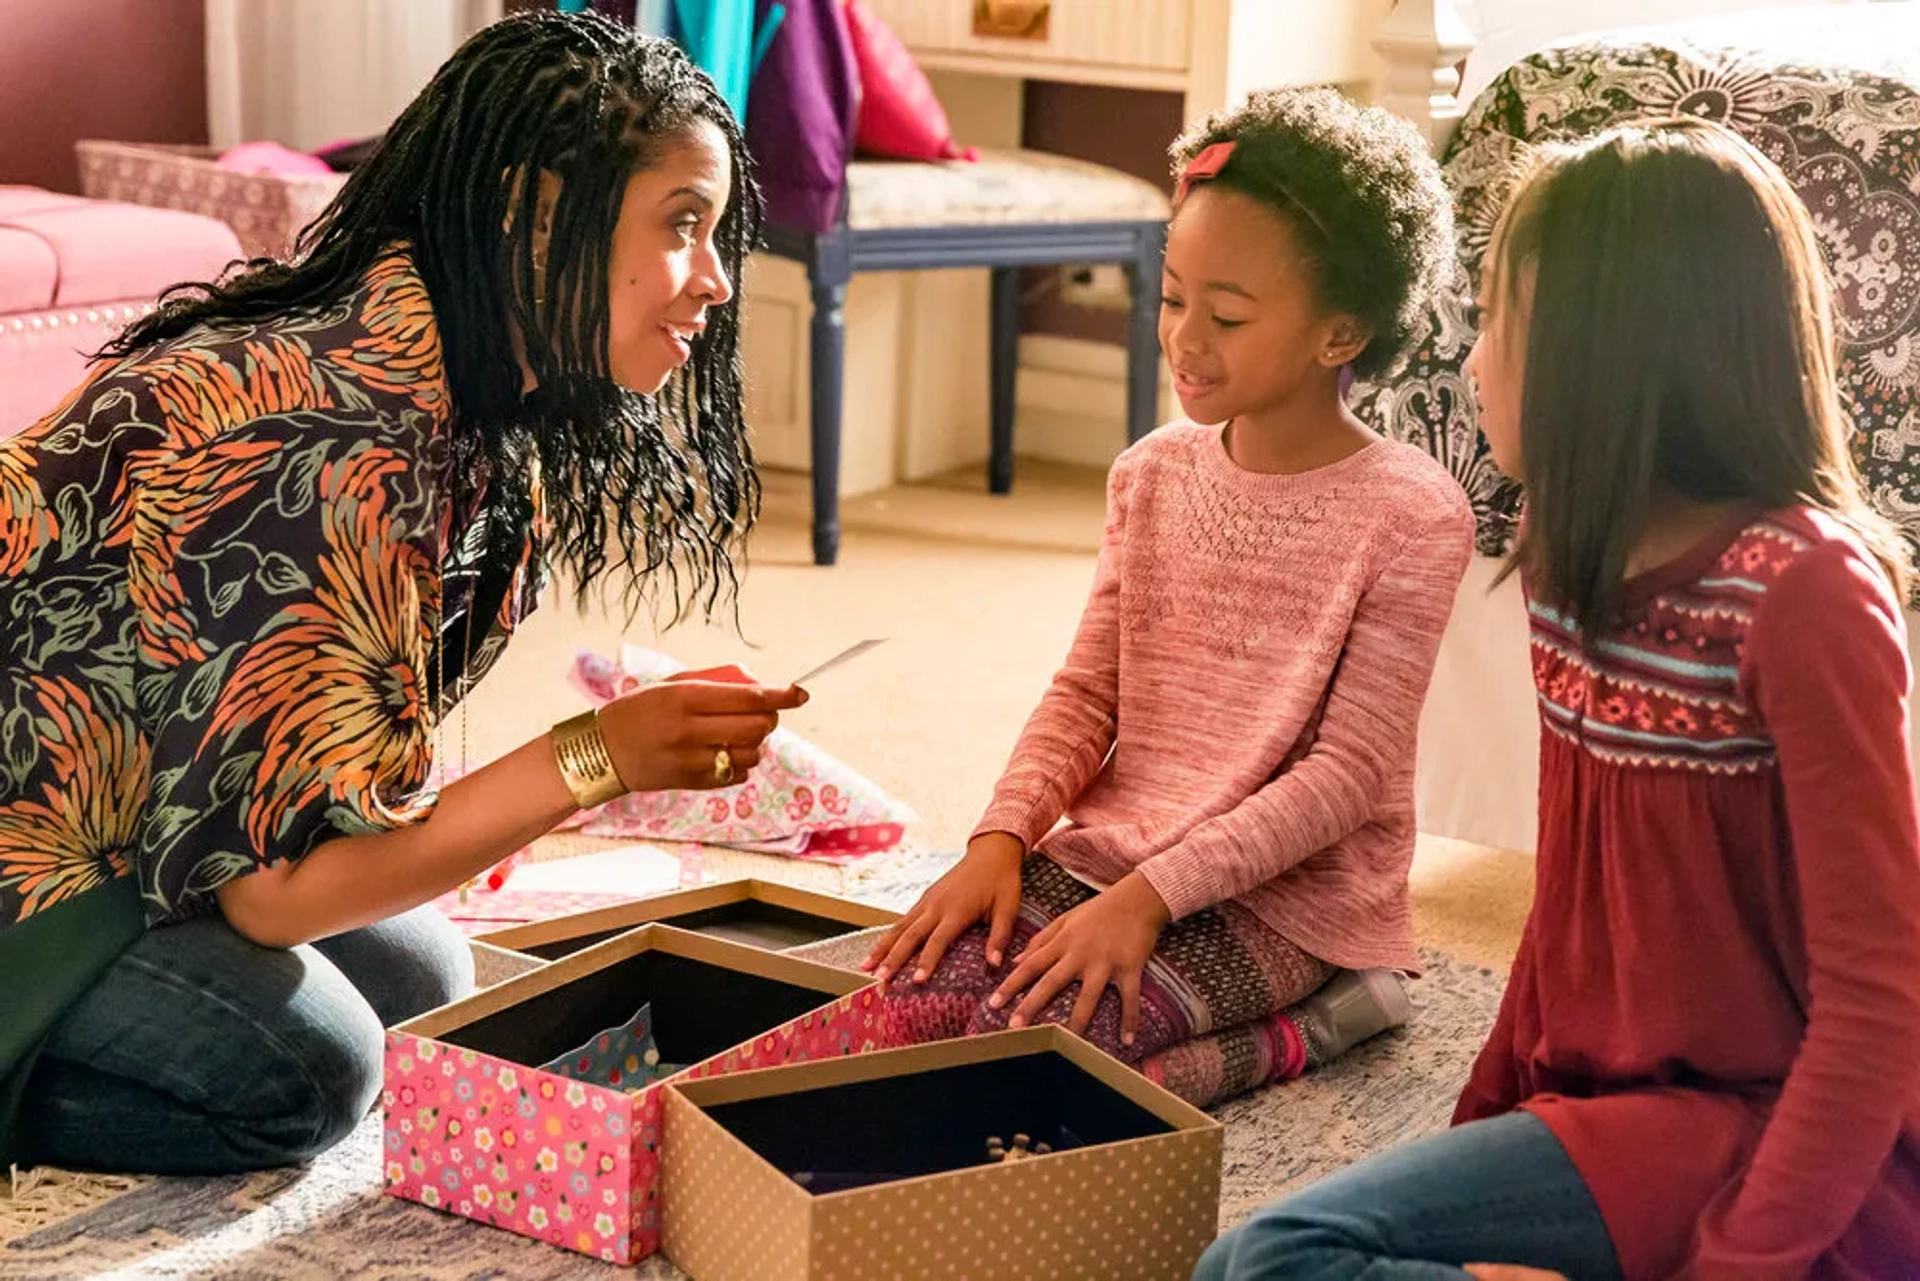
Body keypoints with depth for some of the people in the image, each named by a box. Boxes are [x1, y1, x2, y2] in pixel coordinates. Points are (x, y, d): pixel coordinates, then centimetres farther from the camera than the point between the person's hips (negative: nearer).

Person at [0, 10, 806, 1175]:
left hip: (117, 813, 9)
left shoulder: (462, 396, -3)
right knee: (300, 1071, -19)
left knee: (419, 983, 7)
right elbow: (266, 884, -26)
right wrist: (600, 757, -28)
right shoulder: (342, 446, -31)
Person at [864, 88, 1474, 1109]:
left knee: (1015, 1034, -26)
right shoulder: (1153, 476, 6)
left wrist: (1153, 893, -21)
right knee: (905, 996, -18)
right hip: (1105, 851, 6)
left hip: (1284, 896, -6)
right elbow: (1085, 695, 7)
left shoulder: (1411, 517, -13)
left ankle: (1297, 1031, -3)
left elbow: (1348, 772, -15)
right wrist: (1001, 838, -10)